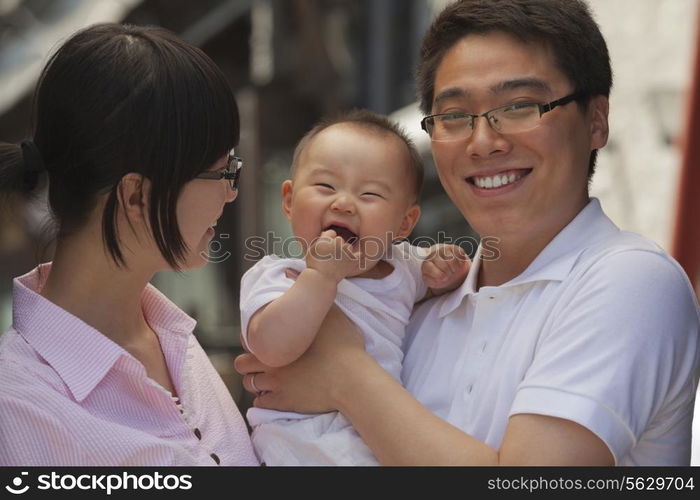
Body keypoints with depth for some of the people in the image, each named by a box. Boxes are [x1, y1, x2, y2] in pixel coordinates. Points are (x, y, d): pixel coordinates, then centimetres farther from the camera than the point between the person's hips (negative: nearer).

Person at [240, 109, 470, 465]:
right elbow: (272, 348, -27)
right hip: (308, 448, -8)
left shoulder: (403, 266, 8)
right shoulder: (279, 277, -8)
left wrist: (444, 272, 4)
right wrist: (322, 275, -29)